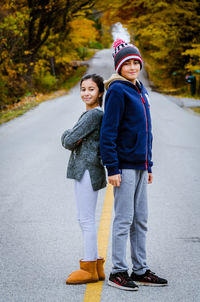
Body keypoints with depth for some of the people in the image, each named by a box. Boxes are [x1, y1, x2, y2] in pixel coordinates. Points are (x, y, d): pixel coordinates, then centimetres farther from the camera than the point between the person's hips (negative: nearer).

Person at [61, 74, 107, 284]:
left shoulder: (94, 114, -13)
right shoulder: (91, 114, 18)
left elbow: (70, 141, -16)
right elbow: (66, 138, 15)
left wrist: (70, 140, 5)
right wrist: (68, 136, -6)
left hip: (87, 171, -10)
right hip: (84, 171, 10)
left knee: (86, 219, -6)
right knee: (85, 220, 13)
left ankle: (89, 269, -1)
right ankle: (95, 266, 18)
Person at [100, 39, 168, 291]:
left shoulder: (140, 90, 15)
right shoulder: (117, 90, -10)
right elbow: (108, 132, -15)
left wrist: (148, 166, 18)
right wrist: (112, 168, -19)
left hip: (140, 165, 8)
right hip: (125, 166, -8)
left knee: (140, 220, 11)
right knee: (123, 220, -3)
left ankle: (140, 271, 19)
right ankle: (118, 272, 5)